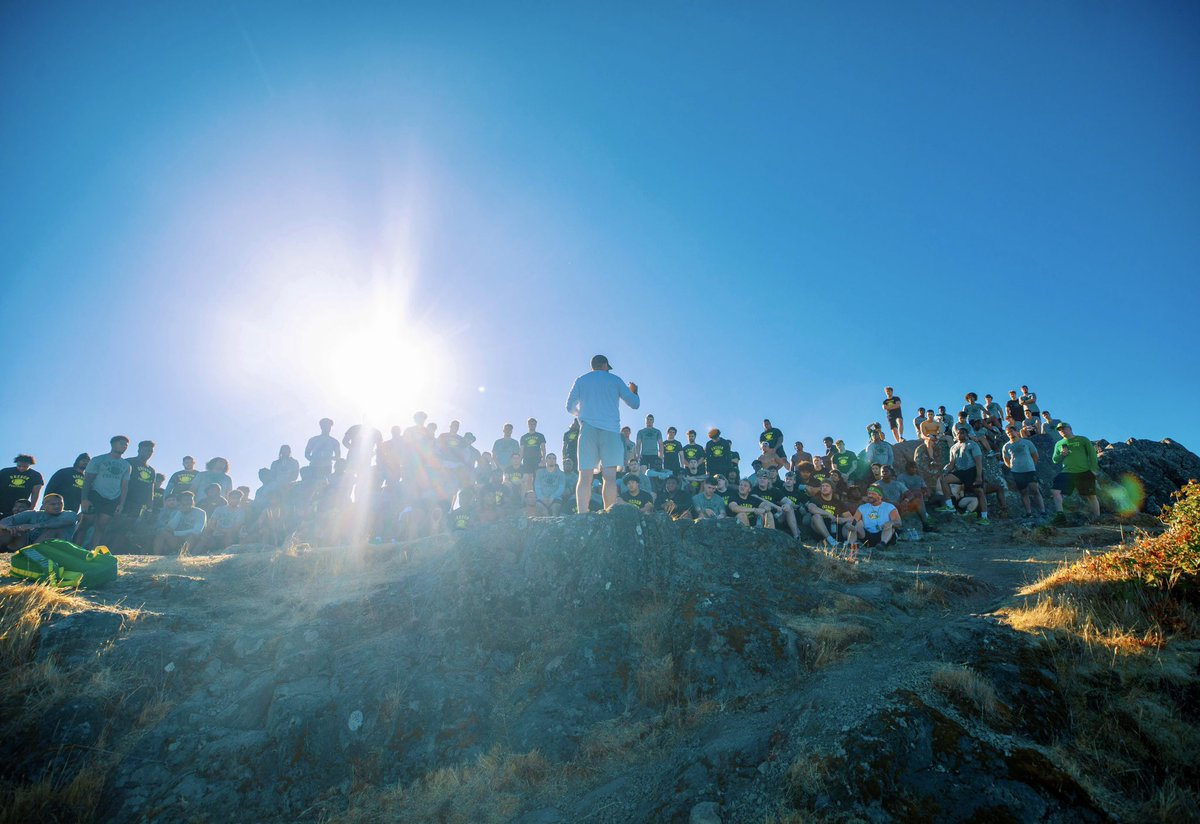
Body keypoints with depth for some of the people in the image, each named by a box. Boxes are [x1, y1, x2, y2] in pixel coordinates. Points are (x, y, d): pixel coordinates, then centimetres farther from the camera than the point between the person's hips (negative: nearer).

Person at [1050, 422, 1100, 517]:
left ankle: (1097, 518, 17)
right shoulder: (1059, 444, 16)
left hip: (1084, 472, -2)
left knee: (1091, 496, 4)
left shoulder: (1083, 440, 8)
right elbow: (1054, 459, 17)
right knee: (1055, 491, -17)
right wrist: (1061, 455, -4)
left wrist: (1093, 469, -4)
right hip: (1067, 472, 2)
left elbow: (1092, 454, 5)